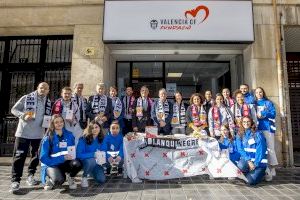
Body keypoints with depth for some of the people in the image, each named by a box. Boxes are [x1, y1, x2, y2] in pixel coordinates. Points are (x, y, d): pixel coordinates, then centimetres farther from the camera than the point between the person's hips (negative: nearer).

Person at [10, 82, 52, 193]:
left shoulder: (48, 103, 6)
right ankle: (15, 180, 5)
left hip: (39, 134, 4)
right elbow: (14, 109, 0)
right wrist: (23, 115, -16)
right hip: (23, 132, -3)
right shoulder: (26, 98, -4)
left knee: (36, 156, 11)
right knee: (19, 156, -2)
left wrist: (48, 122, -4)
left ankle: (30, 176, 27)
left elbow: (49, 117, 16)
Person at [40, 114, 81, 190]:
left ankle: (70, 177, 4)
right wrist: (62, 158, -22)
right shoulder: (48, 138, -11)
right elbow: (43, 158, -14)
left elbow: (73, 152, 8)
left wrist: (70, 156, -16)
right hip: (51, 165, -3)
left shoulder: (69, 135, 0)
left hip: (65, 164, 3)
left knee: (77, 164, -30)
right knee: (59, 180, -34)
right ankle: (50, 180, 4)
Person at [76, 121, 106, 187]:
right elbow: (78, 155, -25)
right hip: (85, 161, -4)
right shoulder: (83, 139, -19)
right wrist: (93, 154, -33)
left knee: (102, 180, -12)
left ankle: (92, 173, 22)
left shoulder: (102, 139, -7)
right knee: (92, 160, -37)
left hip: (96, 163, 4)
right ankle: (84, 177, -7)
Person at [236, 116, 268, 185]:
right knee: (241, 165, -32)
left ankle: (261, 172, 13)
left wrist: (255, 164, -16)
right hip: (246, 159, 3)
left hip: (258, 161, -3)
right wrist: (249, 161, -17)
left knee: (251, 181, -19)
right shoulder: (239, 135, 3)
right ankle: (250, 173, 3)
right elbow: (240, 150, -4)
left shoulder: (258, 134, -7)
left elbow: (260, 151, -11)